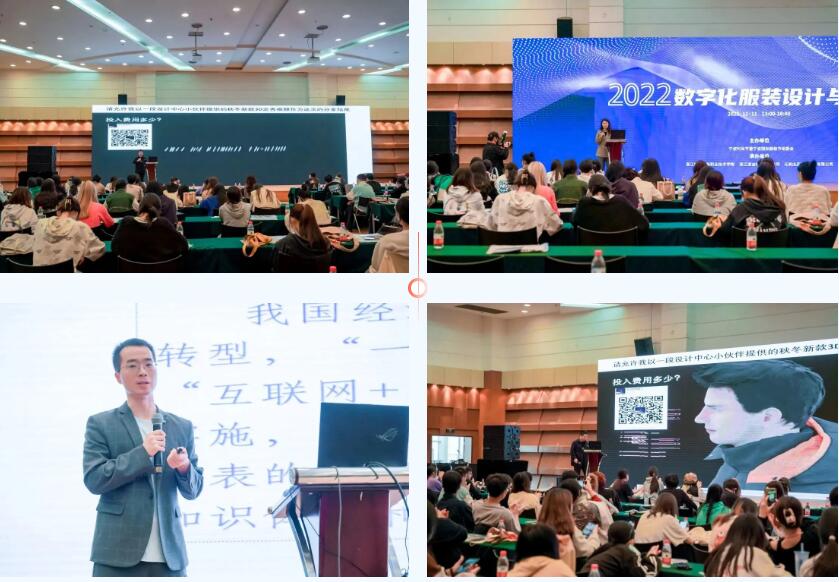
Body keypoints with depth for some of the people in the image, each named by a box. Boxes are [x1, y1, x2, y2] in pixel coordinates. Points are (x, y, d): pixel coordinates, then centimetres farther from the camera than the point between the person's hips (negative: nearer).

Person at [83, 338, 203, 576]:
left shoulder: (182, 427, 14)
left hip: (169, 556, 4)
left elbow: (193, 490, 13)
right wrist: (142, 453, -15)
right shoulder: (100, 424, 4)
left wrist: (184, 468, -9)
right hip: (118, 556, -3)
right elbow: (93, 479, -7)